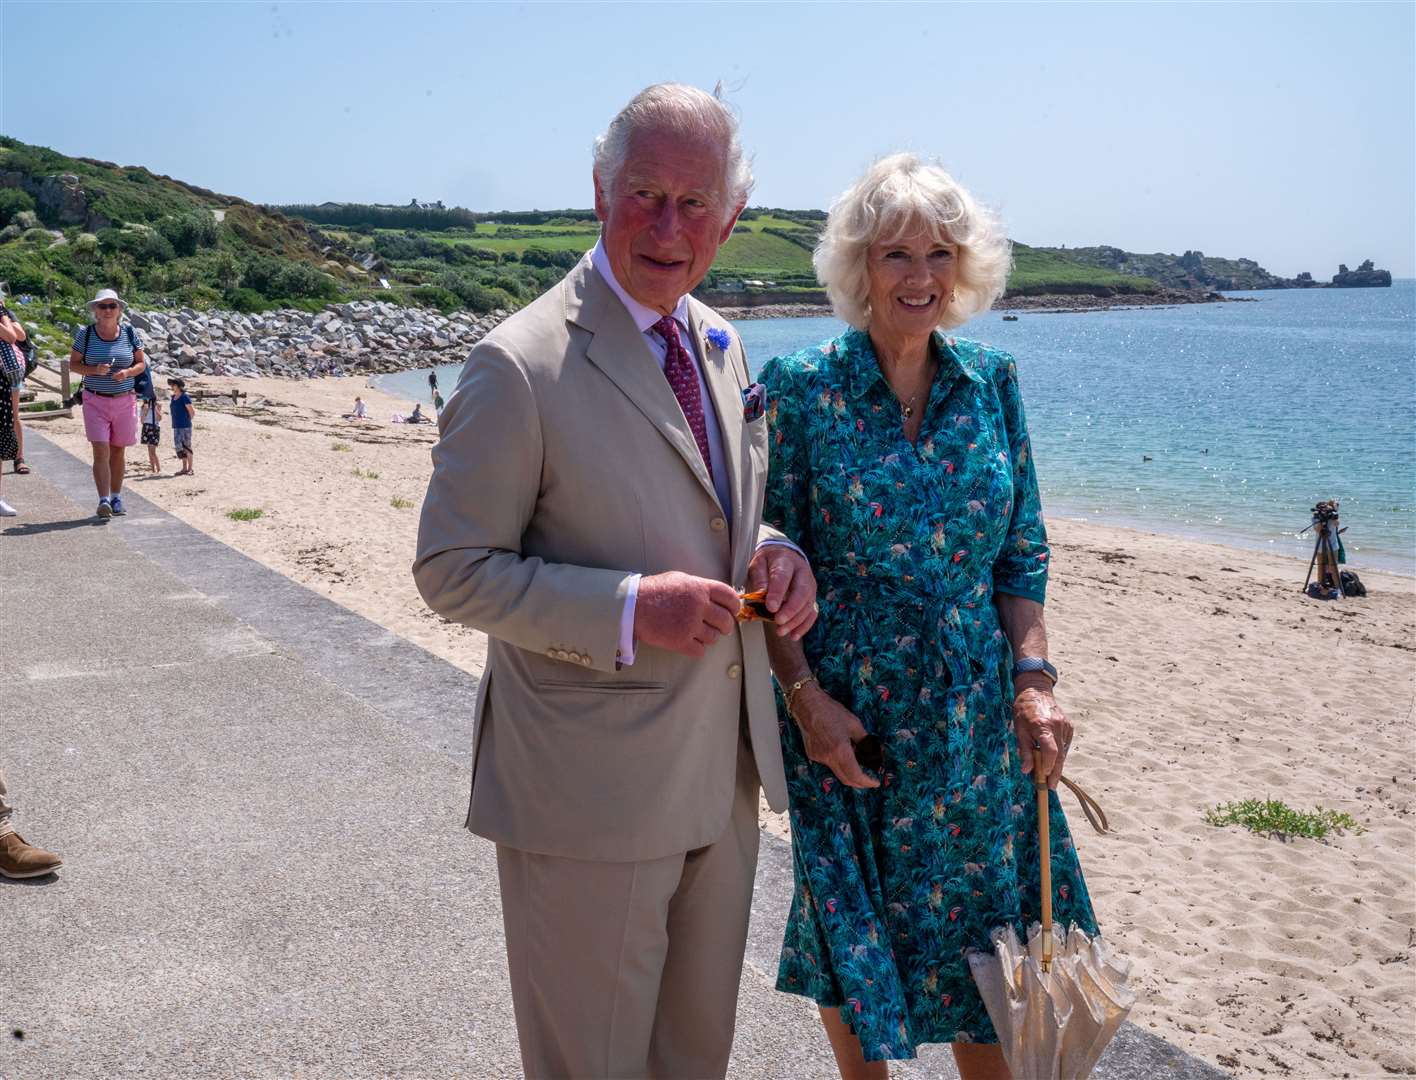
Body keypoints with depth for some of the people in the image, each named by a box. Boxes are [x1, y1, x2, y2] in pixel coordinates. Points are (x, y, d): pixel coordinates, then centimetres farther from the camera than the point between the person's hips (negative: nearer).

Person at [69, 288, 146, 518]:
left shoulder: (129, 333, 2)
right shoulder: (85, 334, -1)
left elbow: (141, 363, 8)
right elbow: (73, 364, 2)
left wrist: (128, 372, -13)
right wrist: (94, 370, -16)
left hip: (125, 401, 2)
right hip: (95, 401, -2)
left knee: (118, 453, 9)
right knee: (101, 451, -11)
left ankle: (116, 498, 19)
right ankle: (103, 500, -16)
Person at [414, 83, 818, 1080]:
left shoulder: (720, 344, 7)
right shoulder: (519, 365, -17)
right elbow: (453, 572, -14)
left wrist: (773, 553, -5)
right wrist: (629, 608, -26)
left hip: (723, 773, 7)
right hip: (591, 790, -7)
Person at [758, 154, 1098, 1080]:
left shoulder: (992, 380, 2)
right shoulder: (801, 387, -8)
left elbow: (1021, 552, 5)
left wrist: (1033, 680, -5)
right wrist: (806, 696, -14)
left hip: (979, 707, 3)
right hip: (849, 708, -3)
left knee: (987, 927, 14)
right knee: (858, 928, 13)